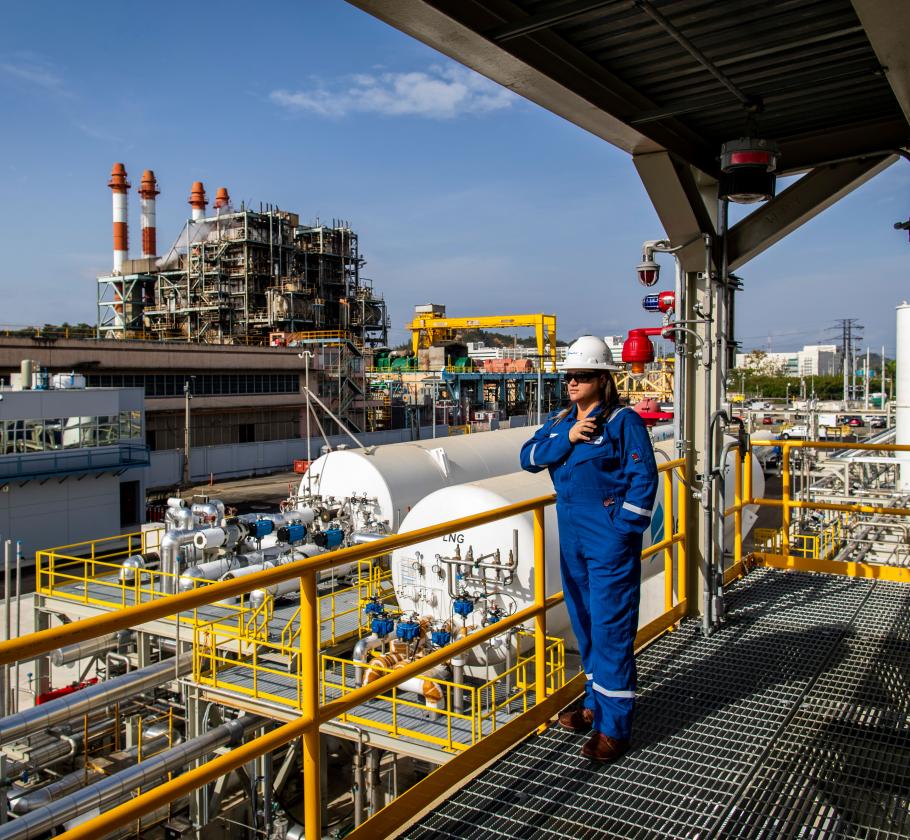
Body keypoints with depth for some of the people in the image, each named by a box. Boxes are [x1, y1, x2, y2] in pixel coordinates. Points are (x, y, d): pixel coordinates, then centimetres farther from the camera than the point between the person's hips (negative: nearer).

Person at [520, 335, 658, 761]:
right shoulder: (559, 421, 11)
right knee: (583, 621, 16)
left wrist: (624, 531, -17)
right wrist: (566, 439, -13)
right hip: (572, 535, 7)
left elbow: (643, 478, -12)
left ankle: (614, 726, 4)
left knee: (610, 626, -4)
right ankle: (596, 702, 33)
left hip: (609, 539, -7)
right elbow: (529, 457, 2)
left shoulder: (623, 420, -9)